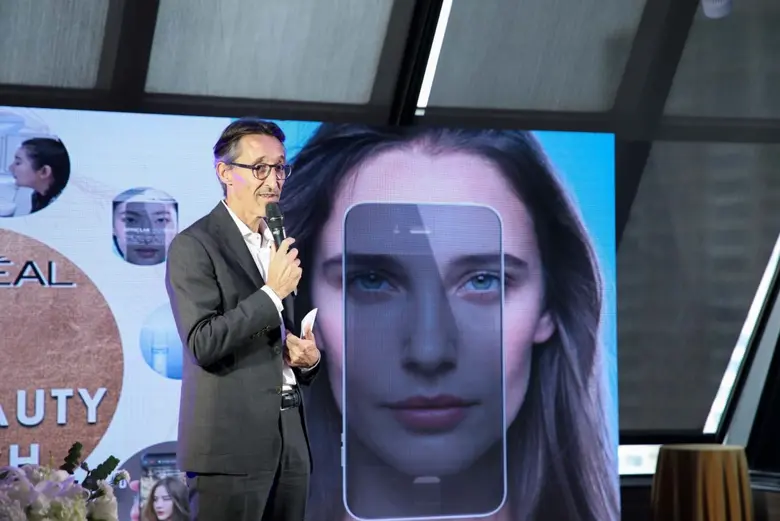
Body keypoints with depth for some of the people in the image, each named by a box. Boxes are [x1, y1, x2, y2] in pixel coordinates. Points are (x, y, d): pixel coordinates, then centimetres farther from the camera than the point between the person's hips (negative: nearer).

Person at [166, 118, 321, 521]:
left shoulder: (280, 245, 16)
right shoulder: (193, 246, -7)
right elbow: (203, 344, -16)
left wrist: (307, 357, 4)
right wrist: (272, 293, -17)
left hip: (288, 438, 7)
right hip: (231, 442, -7)